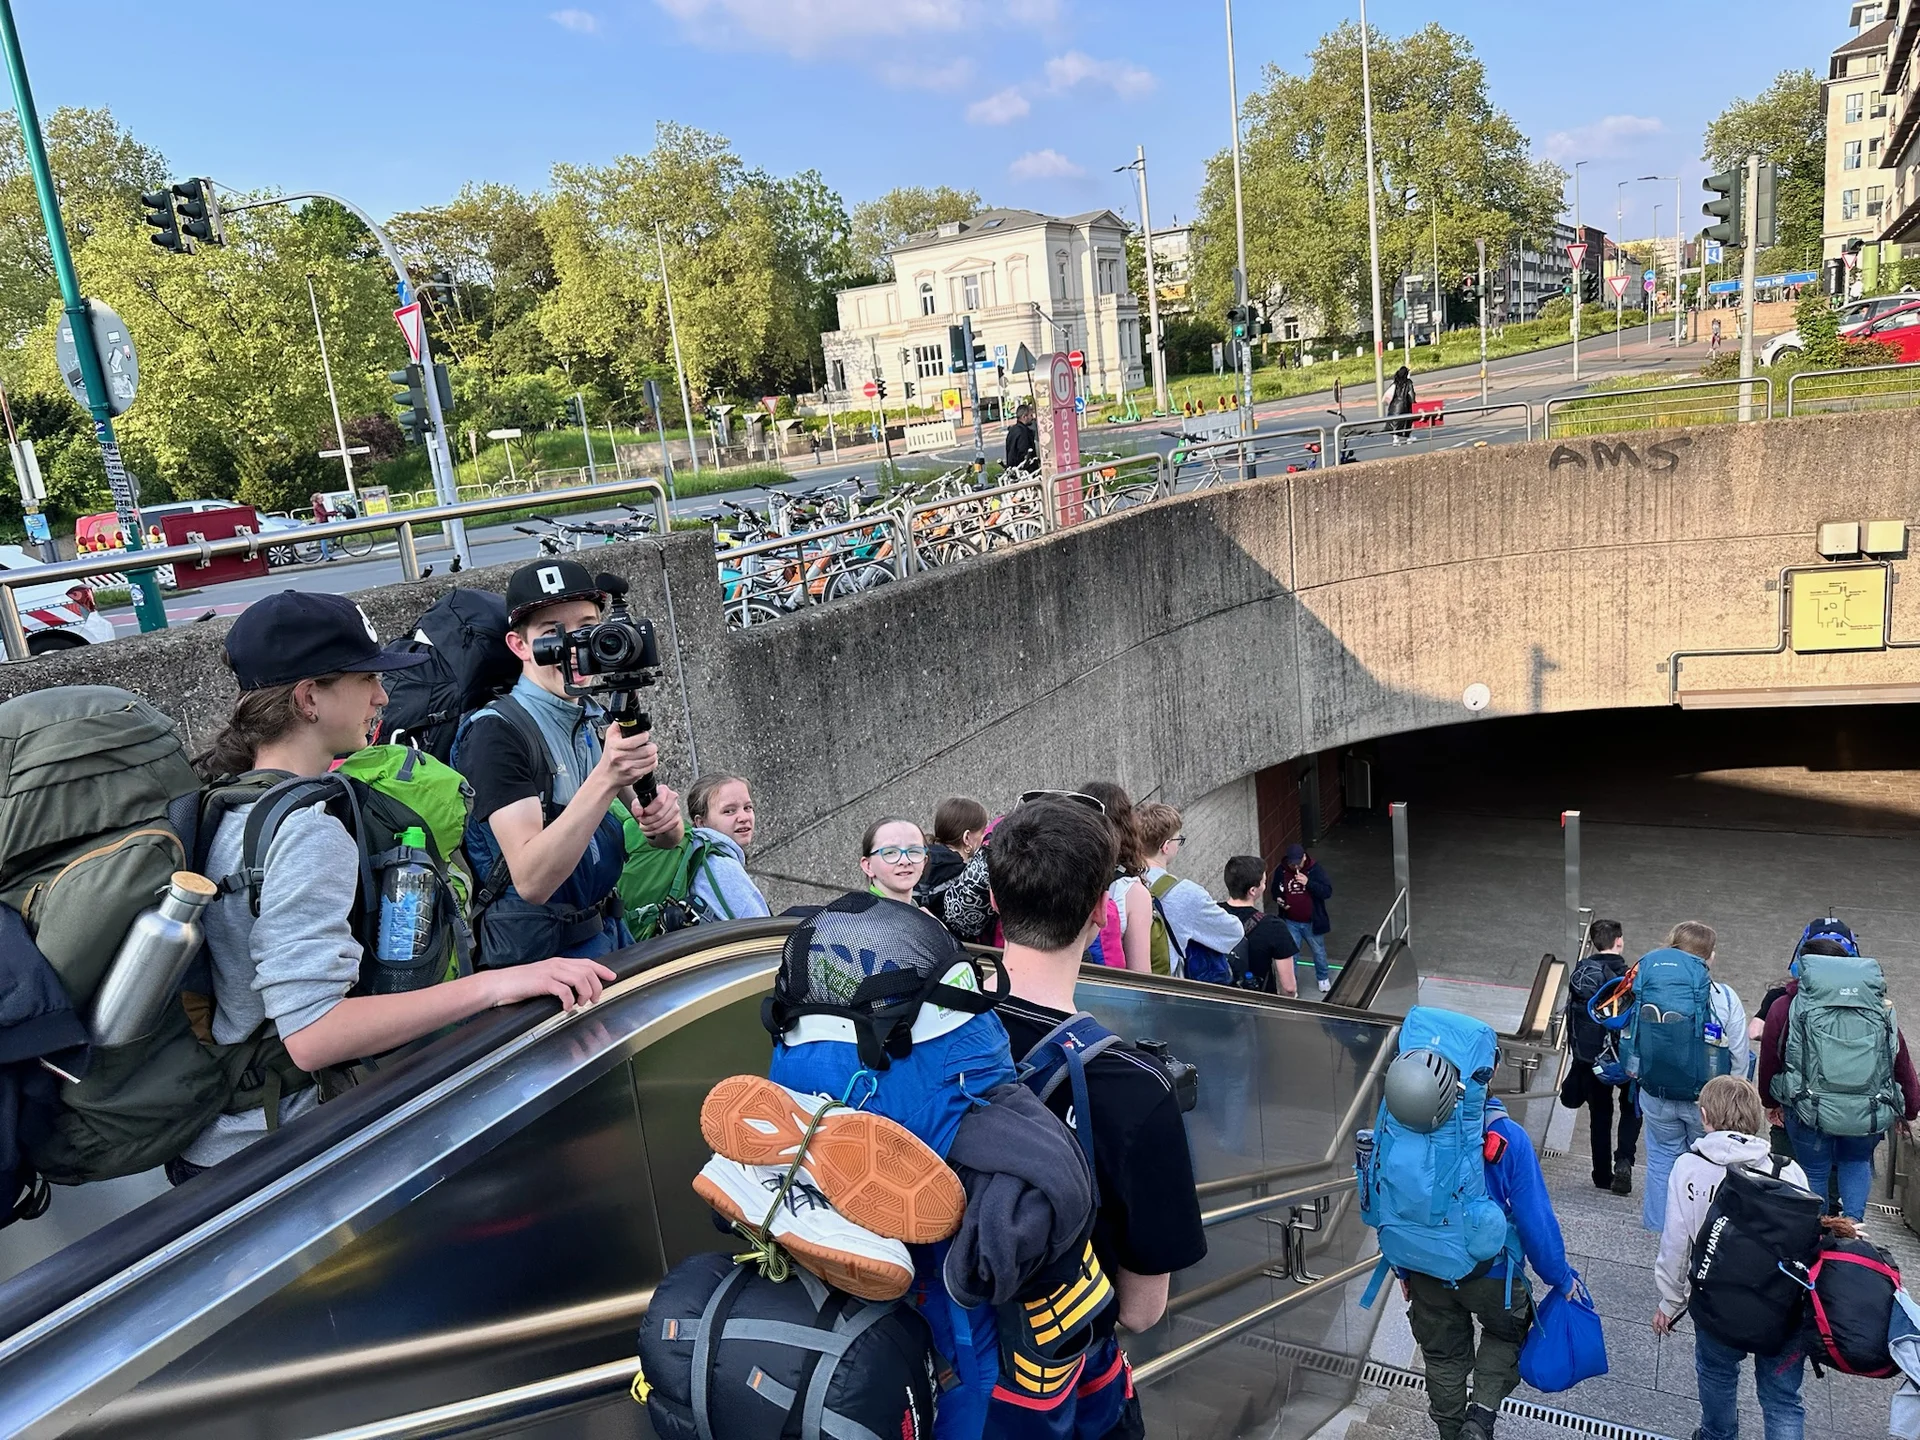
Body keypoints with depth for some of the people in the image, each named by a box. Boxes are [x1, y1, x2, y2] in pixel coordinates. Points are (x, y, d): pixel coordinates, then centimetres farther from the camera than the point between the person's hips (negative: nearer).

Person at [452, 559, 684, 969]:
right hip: (539, 955, -7)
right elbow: (531, 882, -27)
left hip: (610, 934, 7)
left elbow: (669, 840, 6)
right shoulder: (496, 731, -16)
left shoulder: (597, 720, 7)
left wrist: (662, 819, -18)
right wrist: (605, 779, -37)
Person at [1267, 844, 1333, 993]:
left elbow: (1327, 891, -19)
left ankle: (1323, 978, 44)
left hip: (1311, 922, 0)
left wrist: (1308, 883, -32)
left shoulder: (1315, 868, -16)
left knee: (1318, 951, 20)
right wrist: (1278, 899, -16)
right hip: (1290, 922, 0)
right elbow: (1274, 890, 6)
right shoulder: (1280, 870, -10)